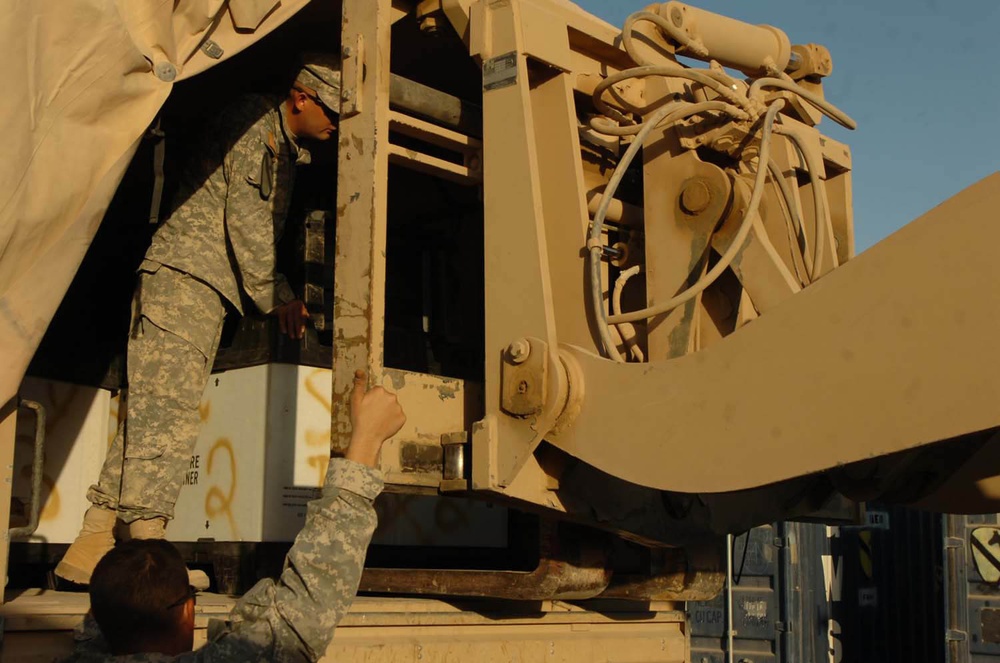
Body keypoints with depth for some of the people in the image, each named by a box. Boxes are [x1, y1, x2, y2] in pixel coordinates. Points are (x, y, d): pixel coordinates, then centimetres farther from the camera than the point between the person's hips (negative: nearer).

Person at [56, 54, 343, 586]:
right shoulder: (255, 121, -4)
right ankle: (147, 543, -19)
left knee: (150, 415, 3)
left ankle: (93, 544, 2)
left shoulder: (287, 152, 24)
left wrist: (283, 294, 15)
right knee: (168, 409, -16)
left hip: (208, 290, 9)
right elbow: (246, 219, -11)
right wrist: (276, 298, -6)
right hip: (184, 273, -9)